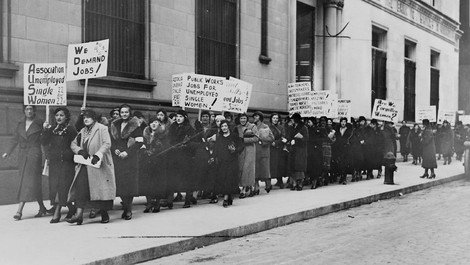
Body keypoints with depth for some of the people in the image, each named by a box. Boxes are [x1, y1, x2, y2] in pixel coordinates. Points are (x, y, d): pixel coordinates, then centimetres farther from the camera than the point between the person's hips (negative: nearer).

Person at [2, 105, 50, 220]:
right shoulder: (20, 124, 12)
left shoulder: (39, 123, 0)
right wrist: (8, 152, 6)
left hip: (34, 155, -5)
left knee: (29, 182, -9)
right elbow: (15, 139, 13)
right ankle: (42, 208, 16)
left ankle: (19, 211, -11)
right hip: (22, 155, 5)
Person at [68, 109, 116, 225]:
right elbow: (73, 144, 15)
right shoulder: (82, 131, 17)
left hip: (99, 165, -5)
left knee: (101, 189, 0)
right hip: (85, 165, 5)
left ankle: (104, 214, 15)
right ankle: (79, 214, -11)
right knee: (80, 187, -8)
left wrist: (97, 155, -27)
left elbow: (107, 144, -15)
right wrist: (80, 151, -6)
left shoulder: (102, 129, -4)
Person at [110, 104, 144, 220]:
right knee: (119, 182, -3)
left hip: (130, 158, -4)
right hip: (117, 157, 4)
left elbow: (139, 142, -5)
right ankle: (126, 208, 8)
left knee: (129, 182, -8)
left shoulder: (135, 126, 1)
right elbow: (111, 141, 17)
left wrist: (127, 152, -13)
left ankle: (128, 210, -2)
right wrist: (115, 150, -4)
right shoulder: (115, 125, 14)